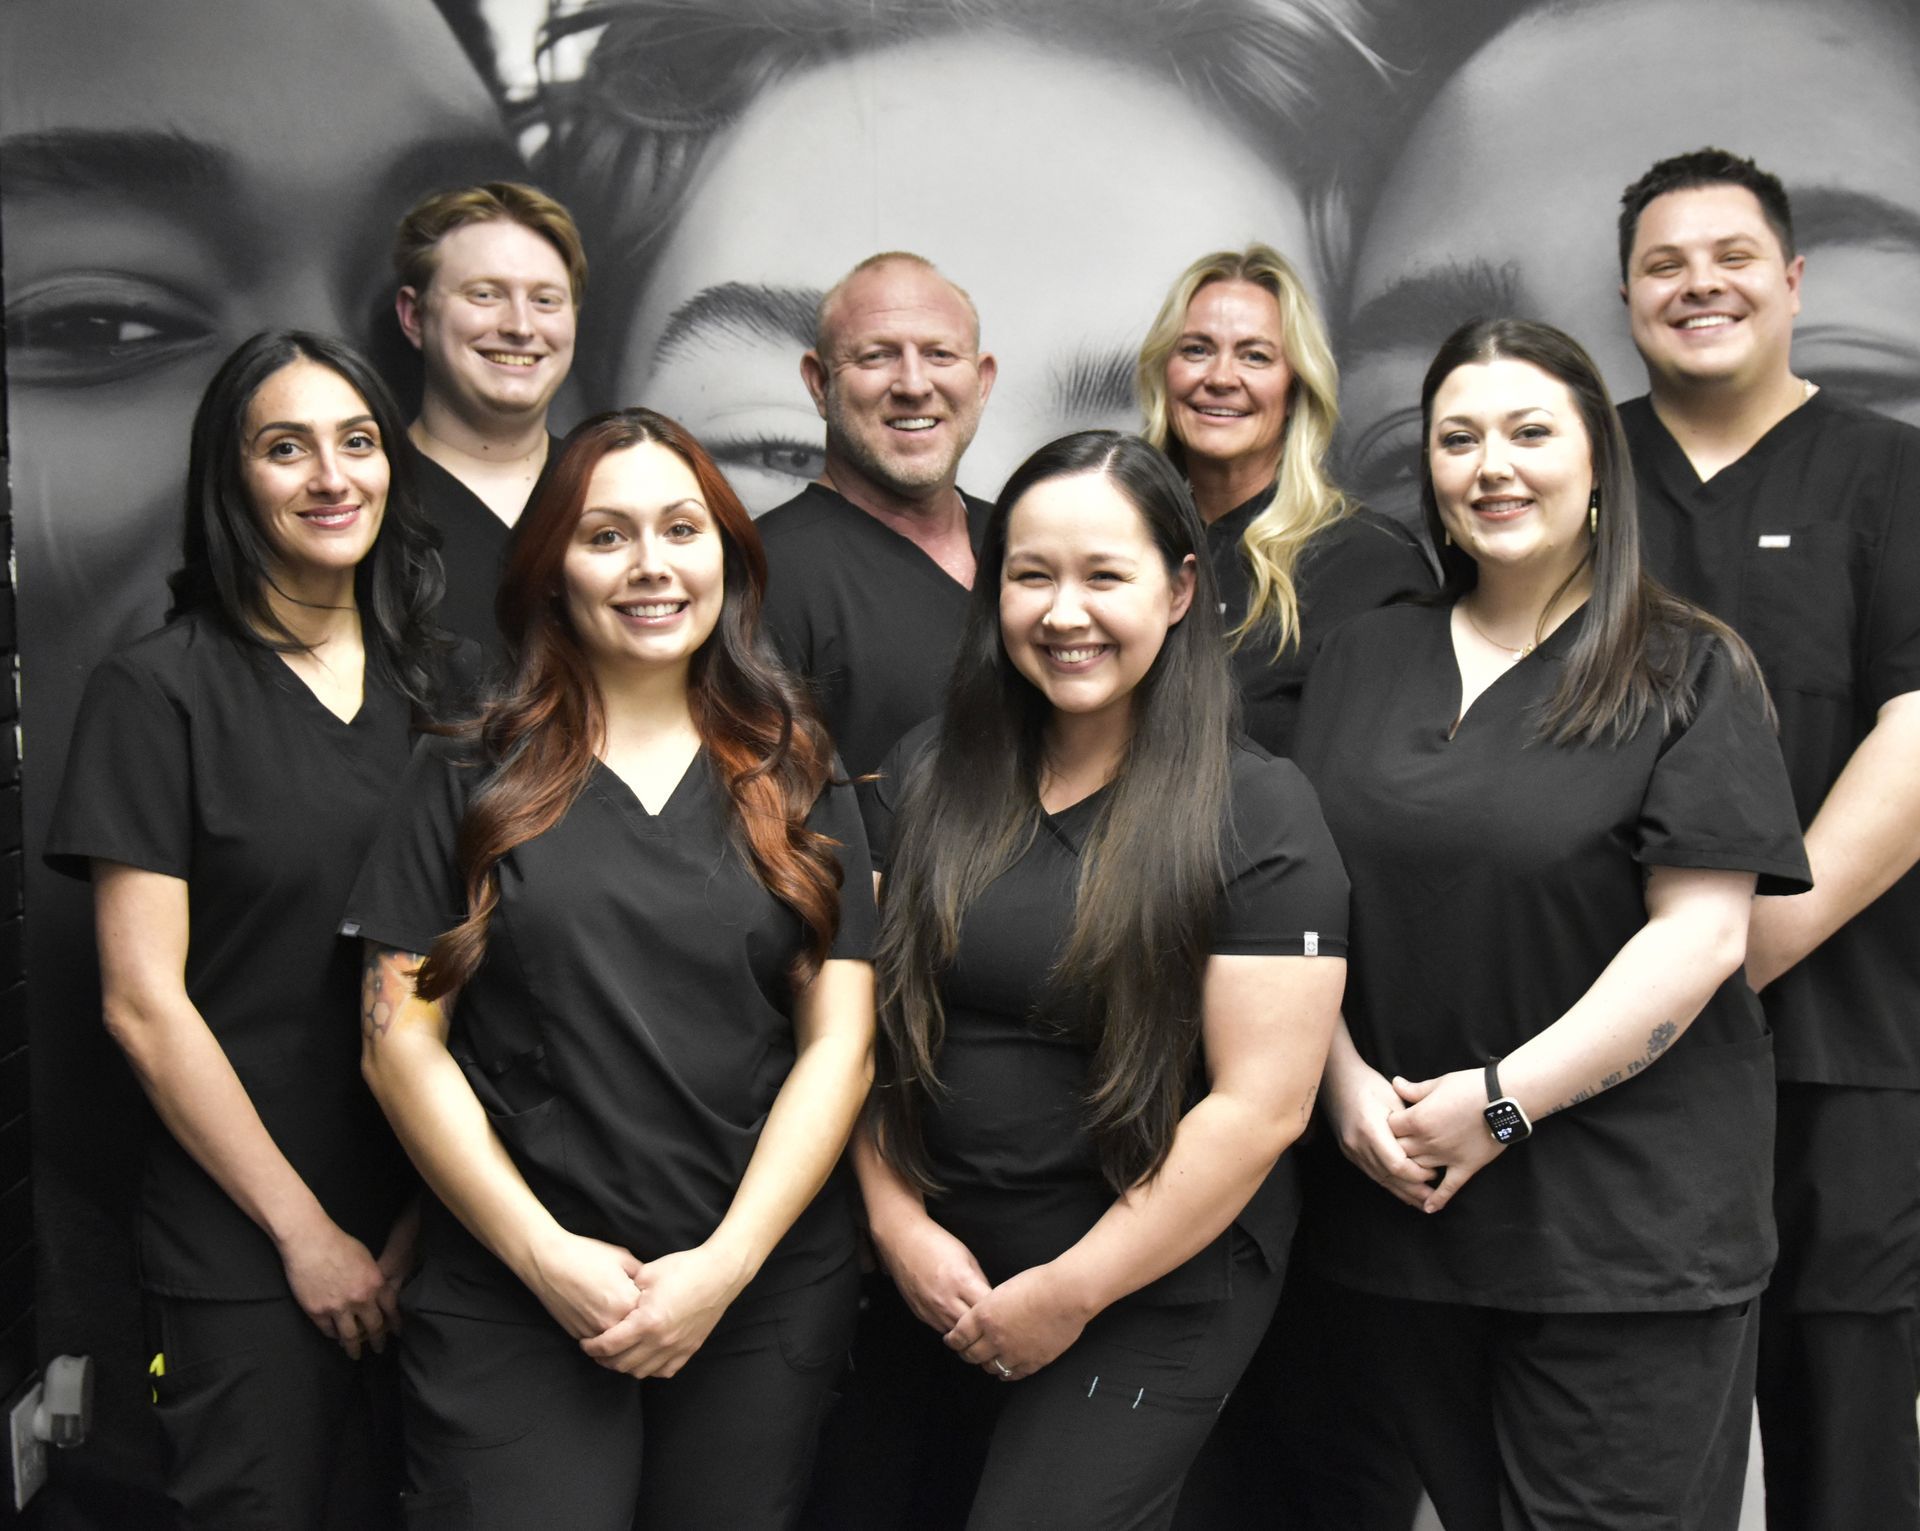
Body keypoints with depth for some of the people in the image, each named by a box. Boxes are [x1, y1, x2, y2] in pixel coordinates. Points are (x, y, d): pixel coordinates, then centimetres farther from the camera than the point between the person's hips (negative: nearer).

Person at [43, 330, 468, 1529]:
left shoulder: (438, 682, 6)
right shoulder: (162, 689, -8)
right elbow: (144, 1002, -10)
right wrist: (304, 1230, -9)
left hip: (432, 1228, 4)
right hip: (244, 1249, -4)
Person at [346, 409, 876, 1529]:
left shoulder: (799, 785, 6)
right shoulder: (471, 781, 3)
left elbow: (840, 1043, 1)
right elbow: (401, 1039, -1)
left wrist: (726, 1262, -9)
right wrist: (545, 1256, -9)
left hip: (765, 1293, 2)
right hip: (512, 1297, -1)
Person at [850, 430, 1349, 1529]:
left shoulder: (1258, 815, -12)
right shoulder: (927, 777, 3)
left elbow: (1262, 1104, -15)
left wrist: (1071, 1291, -13)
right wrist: (898, 1223, -5)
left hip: (1155, 1295, -4)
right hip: (938, 1282, 5)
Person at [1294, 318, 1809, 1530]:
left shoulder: (1689, 671, -3)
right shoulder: (1363, 662, 10)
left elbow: (1701, 934, -11)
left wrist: (1504, 1100, -15)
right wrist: (1346, 1082, -5)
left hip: (1626, 1220, -4)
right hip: (1397, 1196, 4)